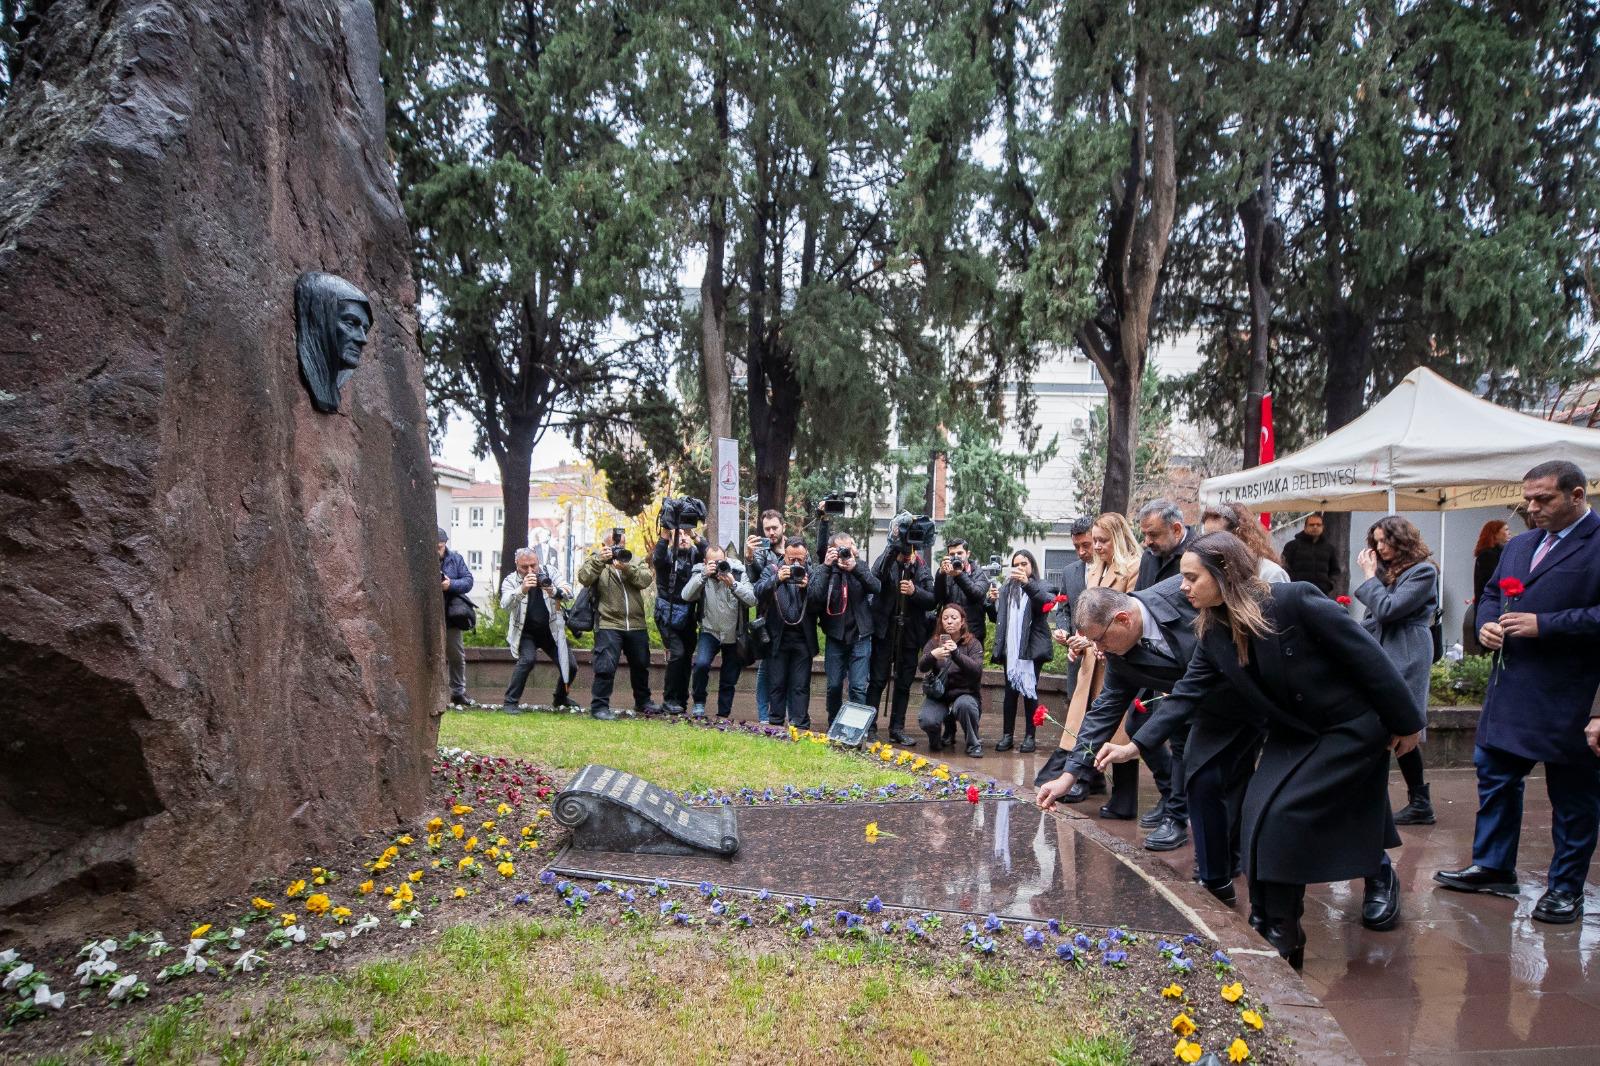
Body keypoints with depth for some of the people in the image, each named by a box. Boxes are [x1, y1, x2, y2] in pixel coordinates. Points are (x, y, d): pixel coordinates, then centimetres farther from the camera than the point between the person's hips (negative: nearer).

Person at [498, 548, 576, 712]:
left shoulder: (549, 573, -6)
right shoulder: (510, 581, -10)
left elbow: (569, 593, -16)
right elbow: (505, 605, -28)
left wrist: (553, 591, -38)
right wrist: (522, 590, -47)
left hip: (552, 631, 3)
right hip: (526, 633, -3)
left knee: (569, 665, 0)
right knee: (527, 659, -28)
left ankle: (560, 698, 30)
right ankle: (510, 702, -14)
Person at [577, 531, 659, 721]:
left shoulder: (635, 561, 12)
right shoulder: (595, 562, 6)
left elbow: (646, 579, -7)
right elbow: (583, 578, -14)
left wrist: (626, 568, -21)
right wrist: (599, 560, -23)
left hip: (636, 625, 4)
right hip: (608, 625, -4)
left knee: (641, 666, 17)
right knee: (606, 667, -13)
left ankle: (643, 701, 35)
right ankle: (599, 706, -2)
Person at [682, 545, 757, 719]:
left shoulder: (738, 574, -9)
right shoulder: (700, 575, -6)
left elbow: (752, 600, -19)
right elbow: (686, 596, -22)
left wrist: (733, 584, -31)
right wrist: (704, 575, -29)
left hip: (733, 635, 1)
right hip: (710, 631, -1)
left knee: (729, 681, 9)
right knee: (701, 663, -25)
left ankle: (723, 715, 26)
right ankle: (699, 703, -2)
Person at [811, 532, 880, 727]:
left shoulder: (861, 566, 4)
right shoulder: (821, 569, -1)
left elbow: (876, 588, -12)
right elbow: (815, 597, -18)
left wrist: (855, 568, -22)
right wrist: (826, 566, -19)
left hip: (860, 636, 0)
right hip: (835, 636, 0)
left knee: (859, 687, -4)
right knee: (834, 686, 9)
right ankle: (833, 727, 26)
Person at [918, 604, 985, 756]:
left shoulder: (973, 643, -3)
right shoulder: (934, 642, 3)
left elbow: (977, 670, -19)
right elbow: (921, 667, -11)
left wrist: (957, 653, -34)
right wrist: (932, 656, -34)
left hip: (965, 694, -1)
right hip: (938, 694, 1)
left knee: (964, 704, -36)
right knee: (926, 721, -28)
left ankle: (974, 744, -11)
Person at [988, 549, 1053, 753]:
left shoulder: (1039, 587, 4)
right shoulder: (1006, 589, 15)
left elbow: (1047, 601, -19)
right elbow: (997, 618, 19)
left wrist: (1027, 583, -34)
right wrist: (994, 601, -1)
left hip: (1032, 648, -3)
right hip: (1010, 649, 3)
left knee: (1030, 690, -1)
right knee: (1010, 691, 1)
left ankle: (1029, 736, 4)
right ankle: (1007, 735, 4)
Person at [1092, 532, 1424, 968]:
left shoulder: (1297, 600, -27)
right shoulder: (1214, 634, -6)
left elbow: (1367, 656, -20)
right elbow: (1186, 694, -7)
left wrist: (1405, 722, -12)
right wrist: (1136, 745, -17)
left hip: (1352, 728, -6)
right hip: (1294, 735, 6)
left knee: (1286, 813, -12)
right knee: (1261, 814, -5)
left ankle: (1379, 875, 15)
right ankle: (1278, 933, 10)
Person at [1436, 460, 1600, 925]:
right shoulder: (1519, 545, 12)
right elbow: (1491, 593, 21)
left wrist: (1543, 624, -22)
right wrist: (1486, 624, 1)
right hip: (1510, 691, 8)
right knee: (1494, 776, 15)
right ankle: (1493, 868, 29)